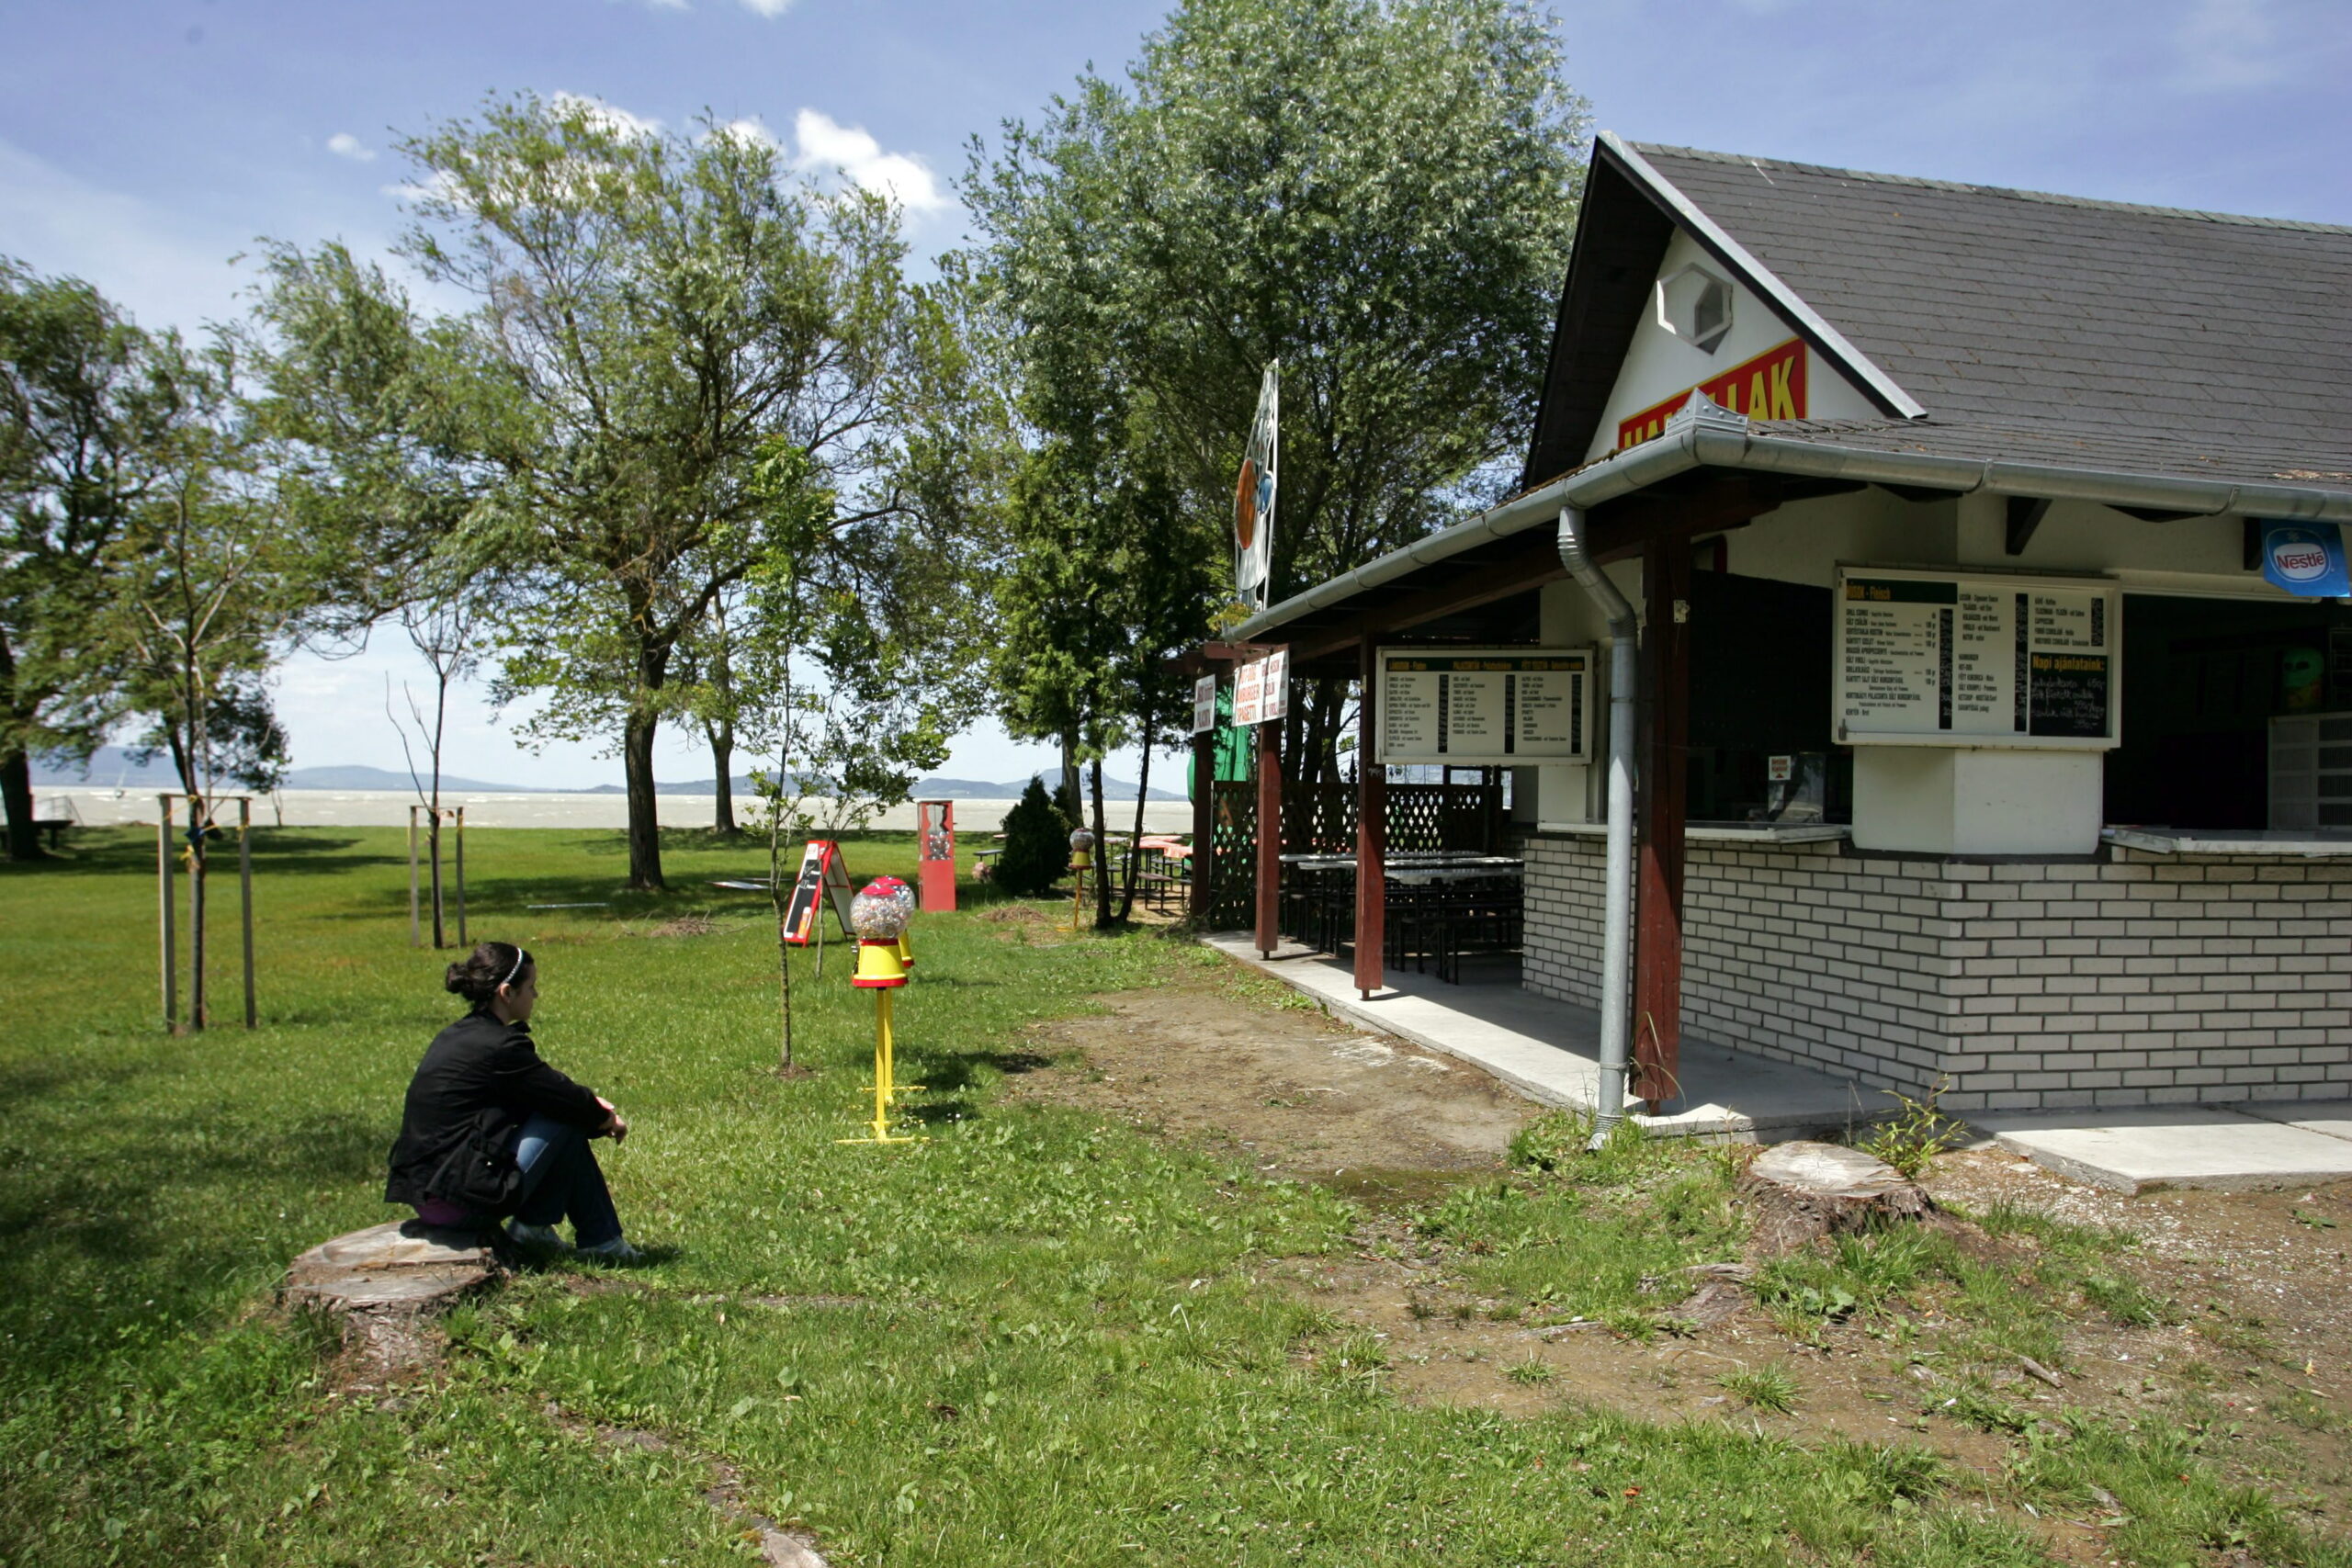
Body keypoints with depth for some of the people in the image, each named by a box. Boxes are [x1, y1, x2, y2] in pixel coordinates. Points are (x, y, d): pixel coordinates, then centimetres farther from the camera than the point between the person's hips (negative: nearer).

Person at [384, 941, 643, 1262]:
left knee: (563, 1110, 12)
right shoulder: (498, 1046, -17)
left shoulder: (455, 1036, 12)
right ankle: (599, 1241, 6)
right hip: (460, 1201, -9)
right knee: (567, 1121, -4)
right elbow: (570, 1101, -7)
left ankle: (534, 1226, 13)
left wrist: (590, 1104, 9)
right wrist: (608, 1120, 12)